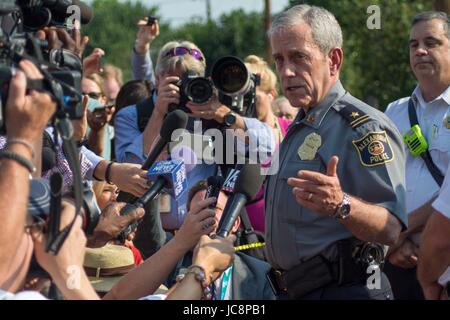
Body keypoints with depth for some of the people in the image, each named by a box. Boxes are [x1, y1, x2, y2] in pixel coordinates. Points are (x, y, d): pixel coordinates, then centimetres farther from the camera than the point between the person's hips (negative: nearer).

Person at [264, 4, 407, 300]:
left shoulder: (364, 127, -16)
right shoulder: (299, 128, 14)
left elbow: (392, 229, -27)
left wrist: (341, 205, -42)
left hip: (343, 289, -9)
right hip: (291, 290, 9)